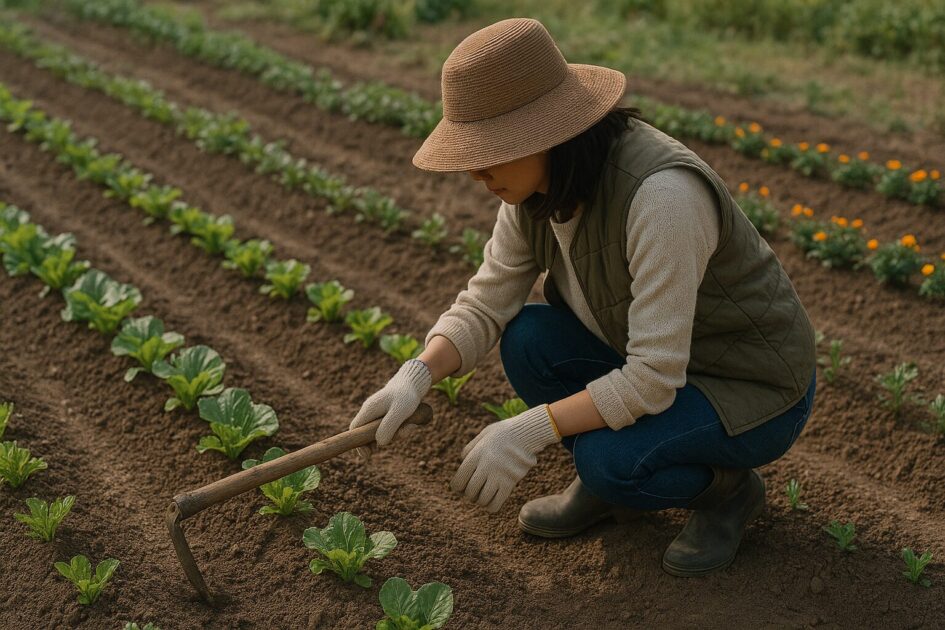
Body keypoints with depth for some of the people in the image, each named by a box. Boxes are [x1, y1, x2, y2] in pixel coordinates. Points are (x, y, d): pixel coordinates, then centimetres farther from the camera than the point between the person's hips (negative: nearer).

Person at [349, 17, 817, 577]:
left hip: (755, 390, -7)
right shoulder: (537, 186, -11)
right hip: (654, 362, 7)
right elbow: (485, 304, -7)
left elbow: (652, 379, -34)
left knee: (610, 460, -30)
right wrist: (417, 375, -23)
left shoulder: (660, 194, -36)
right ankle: (602, 485, 9)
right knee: (527, 338, -13)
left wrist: (530, 432, -33)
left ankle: (729, 486, 2)